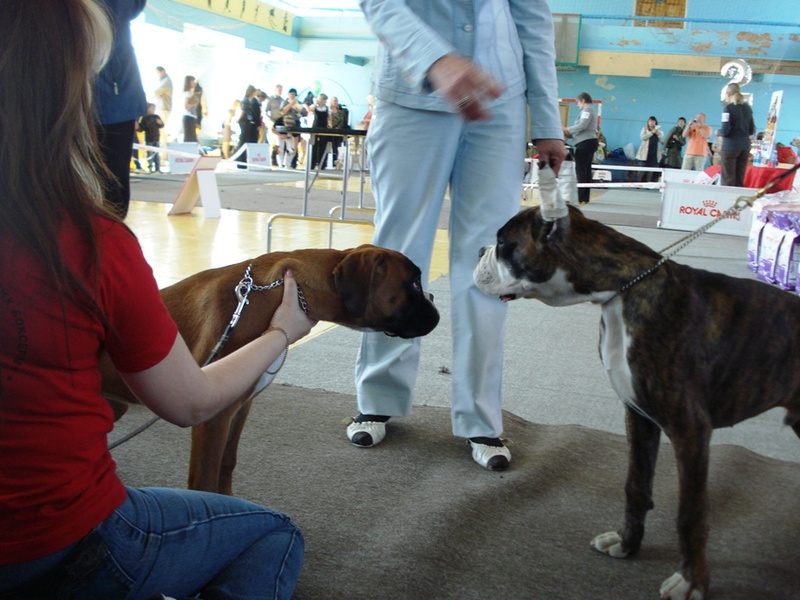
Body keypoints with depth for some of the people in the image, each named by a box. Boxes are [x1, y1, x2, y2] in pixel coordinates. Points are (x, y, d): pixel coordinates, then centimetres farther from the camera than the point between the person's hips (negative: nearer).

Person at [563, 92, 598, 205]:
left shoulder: (587, 109, -5)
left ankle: (580, 198, -13)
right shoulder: (591, 109, 25)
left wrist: (567, 129, -6)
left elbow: (582, 125, -17)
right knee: (586, 170, 8)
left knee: (580, 170, -10)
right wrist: (569, 134, 11)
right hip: (590, 142, 10)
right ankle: (585, 198, 8)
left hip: (585, 142, -10)